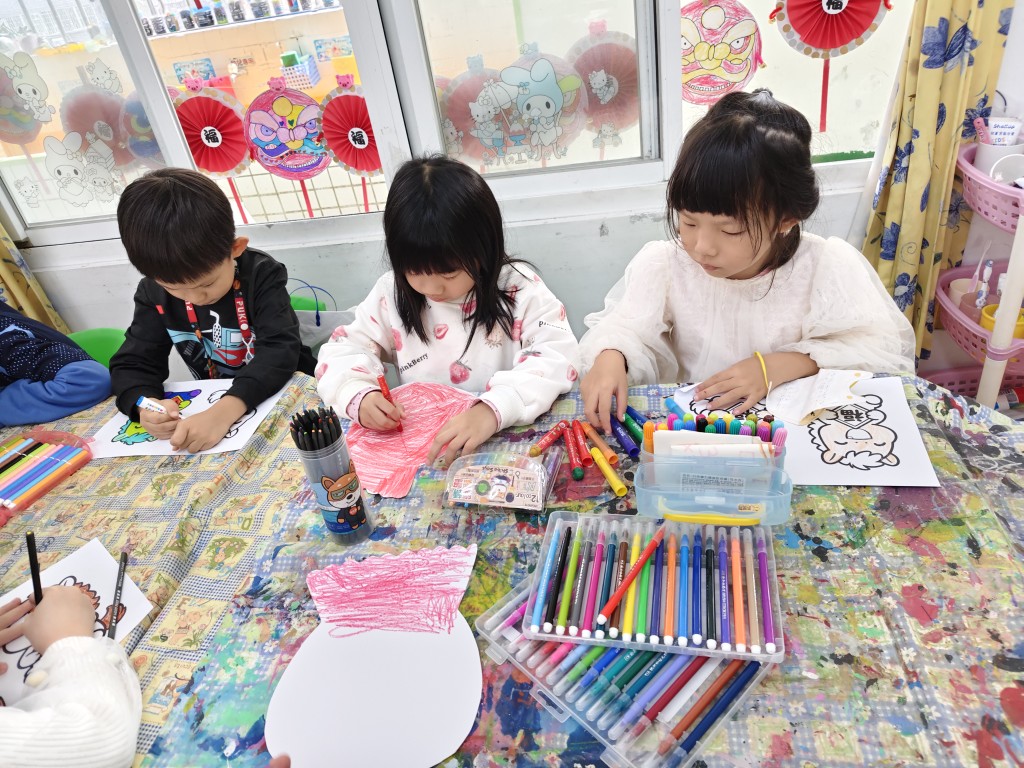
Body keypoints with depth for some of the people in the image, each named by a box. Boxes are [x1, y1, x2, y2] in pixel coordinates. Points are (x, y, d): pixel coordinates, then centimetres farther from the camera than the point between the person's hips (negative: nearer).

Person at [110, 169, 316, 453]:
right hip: (215, 405, 2)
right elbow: (132, 363, -4)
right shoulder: (154, 292, -6)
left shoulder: (261, 275, -17)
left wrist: (225, 410, -42)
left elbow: (280, 350, -27)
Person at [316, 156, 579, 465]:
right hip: (418, 444, 2)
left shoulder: (518, 288, -10)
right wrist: (359, 395, -17)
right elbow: (343, 350, 4)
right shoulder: (391, 292, -1)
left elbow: (557, 356, -20)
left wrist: (494, 409, -35)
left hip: (511, 439, -2)